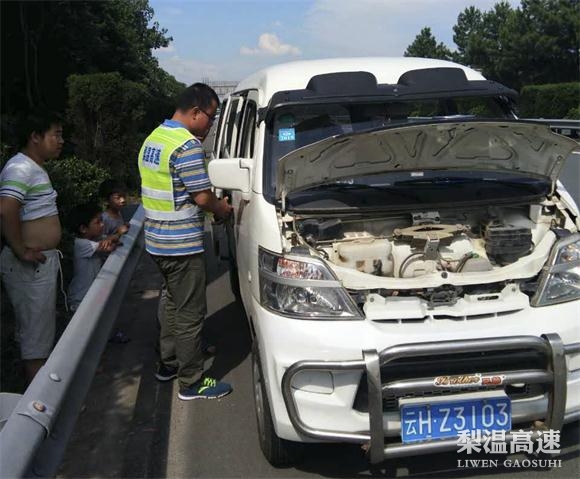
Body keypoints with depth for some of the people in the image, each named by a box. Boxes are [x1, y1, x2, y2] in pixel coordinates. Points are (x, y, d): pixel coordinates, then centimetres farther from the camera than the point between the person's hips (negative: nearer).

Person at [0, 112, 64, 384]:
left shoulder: (34, 168, 15)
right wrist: (22, 251, -23)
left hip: (43, 262, 10)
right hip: (30, 266, -10)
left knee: (43, 329, 19)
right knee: (35, 334, -2)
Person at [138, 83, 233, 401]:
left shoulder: (153, 138, 12)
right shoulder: (187, 145, -19)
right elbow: (202, 197, -18)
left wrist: (213, 203, 14)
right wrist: (223, 209, 3)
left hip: (156, 240, 10)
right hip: (182, 244, -10)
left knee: (173, 303, 23)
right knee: (190, 314, 1)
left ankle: (169, 363, 35)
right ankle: (192, 383, 11)